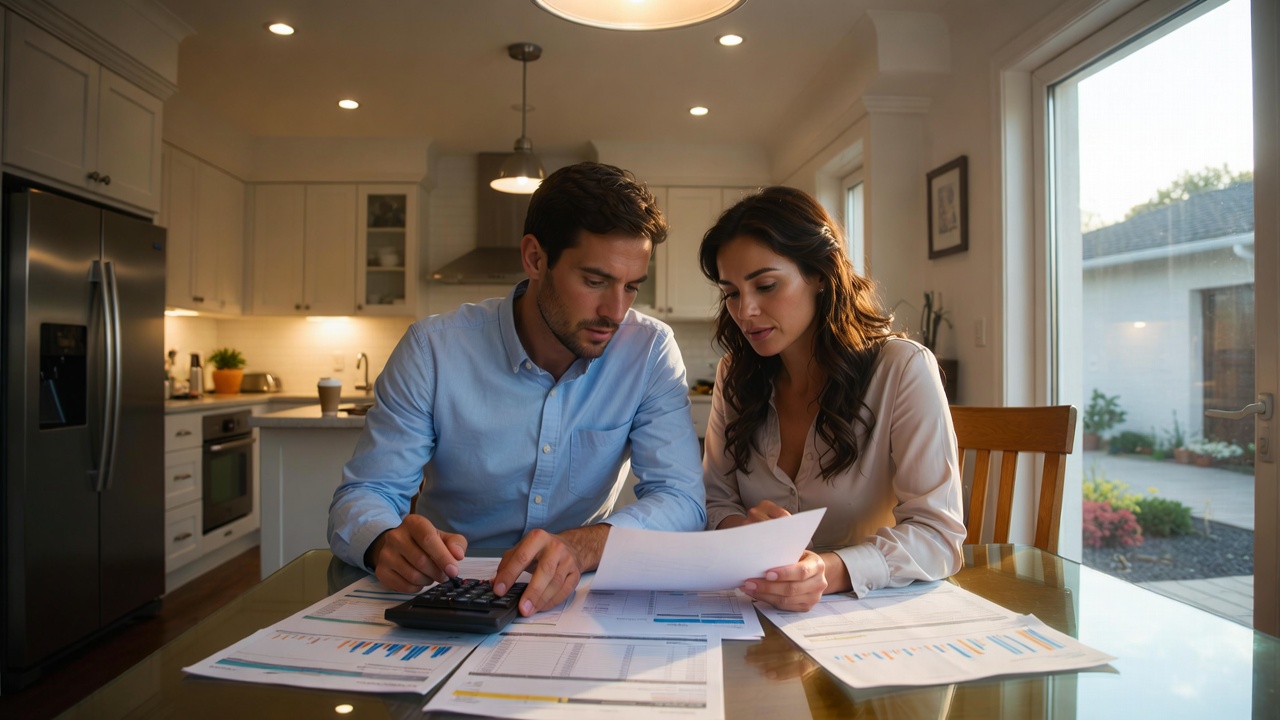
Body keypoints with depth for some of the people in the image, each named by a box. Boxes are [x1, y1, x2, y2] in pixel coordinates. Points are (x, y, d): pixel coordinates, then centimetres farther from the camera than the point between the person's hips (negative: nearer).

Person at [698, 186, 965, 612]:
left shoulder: (903, 370, -11)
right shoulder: (734, 374, 2)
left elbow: (939, 533, -16)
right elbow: (715, 499, 6)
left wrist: (831, 571, -34)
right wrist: (740, 527, -19)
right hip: (761, 610, 4)